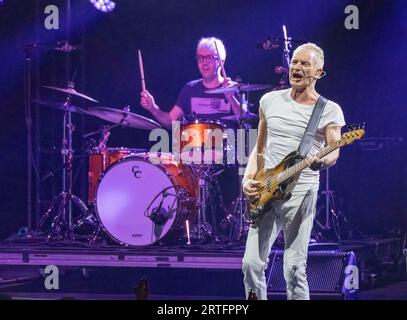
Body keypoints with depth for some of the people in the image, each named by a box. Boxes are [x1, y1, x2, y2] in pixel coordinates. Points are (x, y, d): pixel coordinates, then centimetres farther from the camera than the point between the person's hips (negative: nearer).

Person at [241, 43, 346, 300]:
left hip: (301, 194, -3)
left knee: (294, 268, -6)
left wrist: (322, 161, -31)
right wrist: (249, 179, 2)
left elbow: (334, 153, -7)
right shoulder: (270, 101, 10)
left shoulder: (329, 111, 0)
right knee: (252, 263, -3)